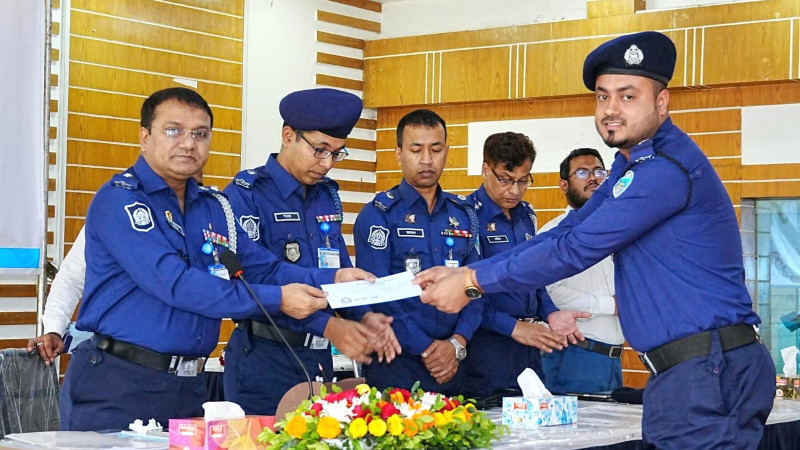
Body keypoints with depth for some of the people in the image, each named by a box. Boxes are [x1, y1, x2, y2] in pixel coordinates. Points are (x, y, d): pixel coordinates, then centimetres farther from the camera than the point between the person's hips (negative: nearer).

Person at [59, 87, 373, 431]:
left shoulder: (214, 208, 12)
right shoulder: (118, 200, -12)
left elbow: (266, 268, 11)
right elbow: (174, 283, -22)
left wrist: (332, 280, -7)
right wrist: (276, 299, -22)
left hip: (188, 387, 7)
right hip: (116, 384, -7)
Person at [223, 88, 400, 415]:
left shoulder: (327, 197, 12)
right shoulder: (246, 195, -10)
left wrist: (364, 315, -6)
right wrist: (326, 325, -26)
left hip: (319, 358, 7)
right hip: (263, 357, -7)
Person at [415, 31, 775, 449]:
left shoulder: (668, 167, -16)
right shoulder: (631, 165, 18)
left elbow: (575, 250, -16)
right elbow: (563, 234, 15)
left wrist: (474, 283, -8)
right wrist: (462, 274, 7)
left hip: (708, 371, -9)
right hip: (682, 368, 10)